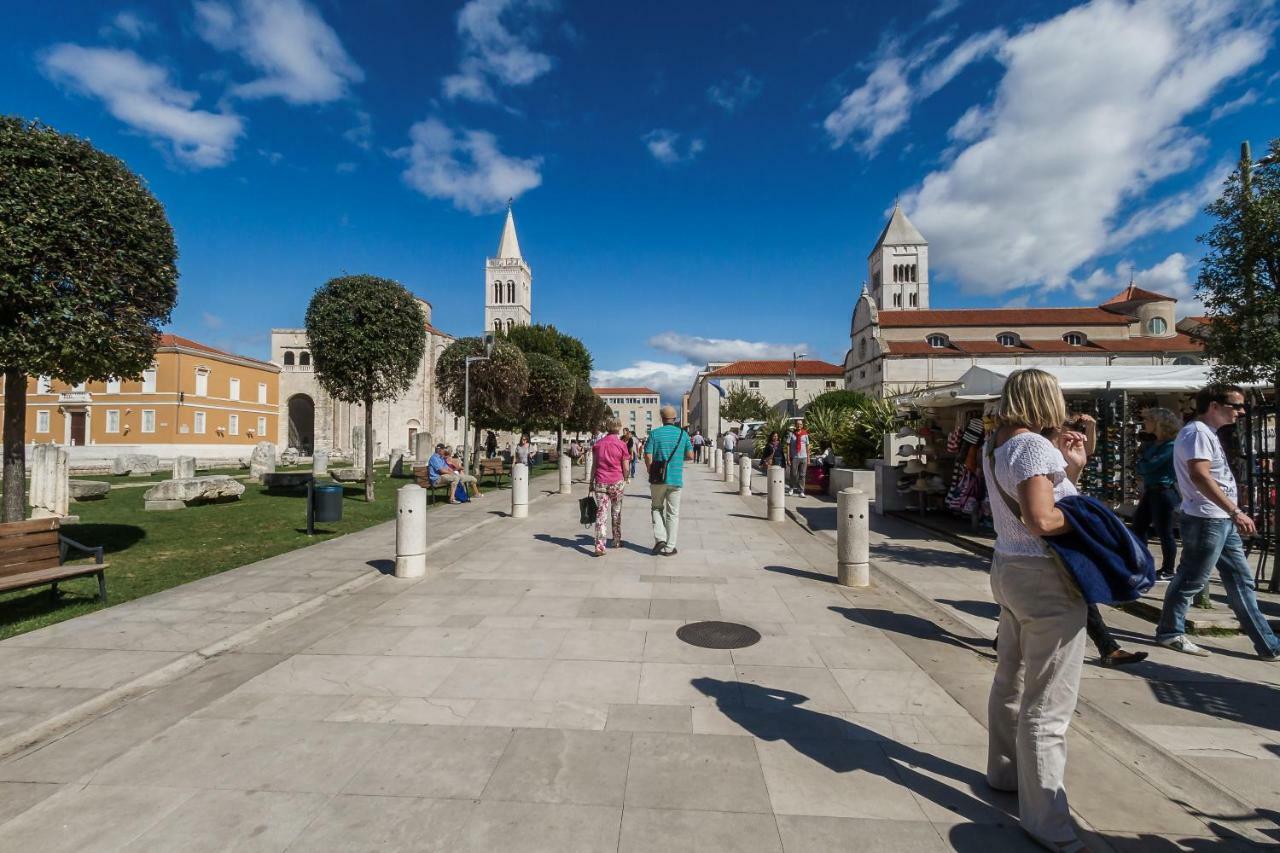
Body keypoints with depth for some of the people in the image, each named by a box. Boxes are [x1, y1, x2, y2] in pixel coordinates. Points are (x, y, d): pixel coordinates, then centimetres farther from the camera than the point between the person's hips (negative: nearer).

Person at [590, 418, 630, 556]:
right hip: (617, 482, -1)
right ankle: (617, 541, 28)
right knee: (616, 512, 15)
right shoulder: (621, 445, -5)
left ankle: (599, 545, -12)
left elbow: (594, 465, 5)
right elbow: (626, 468, -4)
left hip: (600, 483, 1)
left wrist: (591, 483, 12)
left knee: (601, 513, -1)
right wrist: (624, 480, 14)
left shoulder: (597, 444, 3)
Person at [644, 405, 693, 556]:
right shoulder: (683, 434, 1)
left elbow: (648, 456, -9)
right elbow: (690, 455, 3)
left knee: (656, 508, 18)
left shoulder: (655, 433, -4)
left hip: (658, 478, -1)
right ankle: (669, 547, 11)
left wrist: (651, 472, 7)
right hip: (676, 479, 1)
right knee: (672, 513, 8)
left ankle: (660, 538, 3)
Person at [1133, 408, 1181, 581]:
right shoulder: (1152, 445, 13)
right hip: (1150, 491, 9)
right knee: (1138, 526, 11)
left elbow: (1148, 466, -21)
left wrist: (1141, 464, 1)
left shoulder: (1171, 446, -14)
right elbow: (1143, 469, 12)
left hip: (1164, 492, -9)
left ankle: (1168, 571, 11)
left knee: (1164, 532, 0)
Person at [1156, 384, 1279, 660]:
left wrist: (1231, 514, 24)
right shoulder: (1197, 432, -15)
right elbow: (1199, 476, -27)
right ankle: (1169, 632, 10)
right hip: (1206, 520, -10)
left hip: (1221, 520, 10)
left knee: (1241, 580, 13)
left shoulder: (1208, 433, 17)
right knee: (1192, 580, -1)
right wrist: (1236, 511, -28)